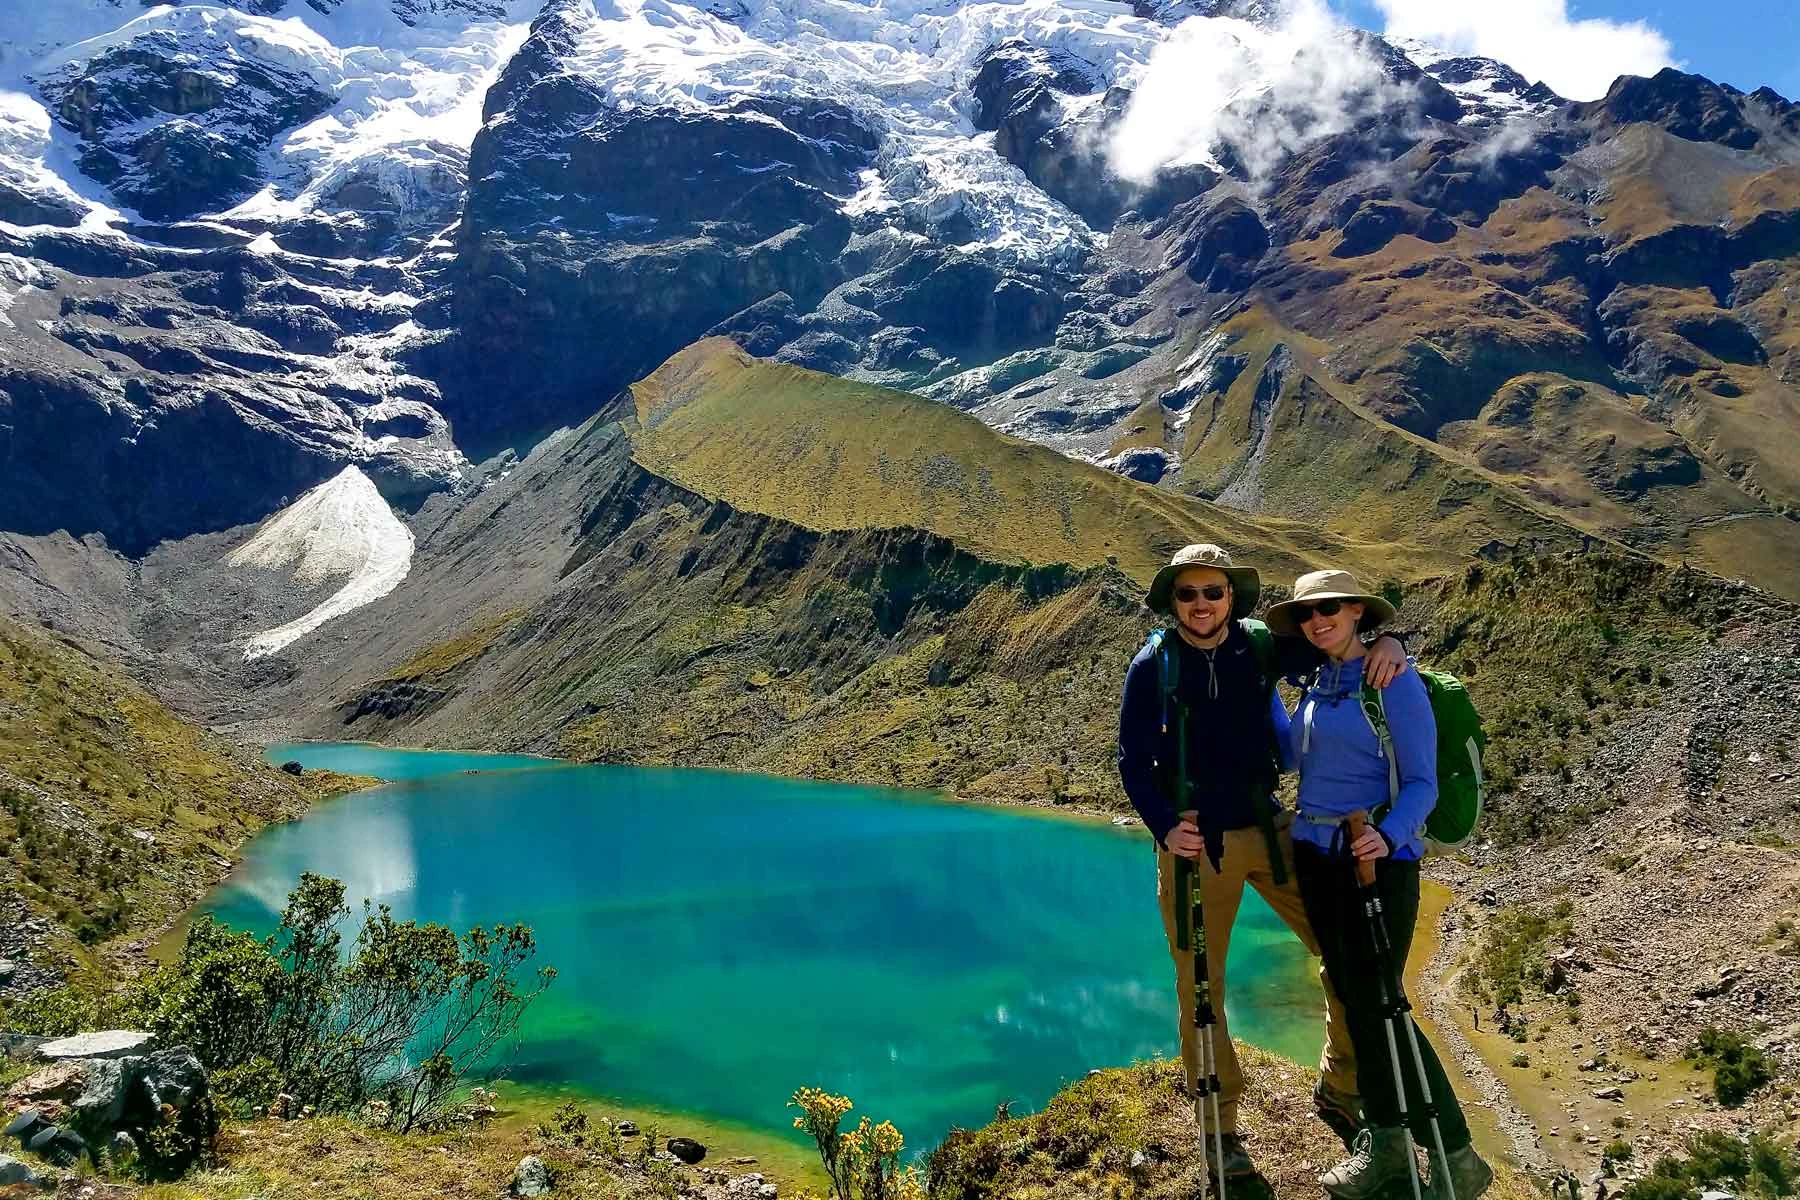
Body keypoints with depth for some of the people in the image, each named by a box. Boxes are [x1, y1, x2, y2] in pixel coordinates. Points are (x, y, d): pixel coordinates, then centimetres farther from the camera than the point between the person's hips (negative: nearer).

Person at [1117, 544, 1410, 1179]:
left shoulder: (1261, 644, -4)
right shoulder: (1152, 667, -9)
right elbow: (1134, 762, -7)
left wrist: (1386, 641, -18)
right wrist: (1164, 826, -23)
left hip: (1270, 829, 3)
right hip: (1193, 842, -3)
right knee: (1200, 987, 6)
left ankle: (1339, 1091, 26)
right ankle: (1219, 1124, 24)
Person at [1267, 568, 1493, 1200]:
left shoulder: (1395, 682, -11)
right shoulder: (1316, 684, 9)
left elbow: (1421, 782, -12)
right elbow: (1299, 757, 21)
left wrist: (1387, 835, -30)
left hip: (1378, 857, -7)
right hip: (1315, 854, 7)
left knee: (1377, 1004, -6)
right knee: (1351, 998, 11)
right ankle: (1384, 1140, 24)